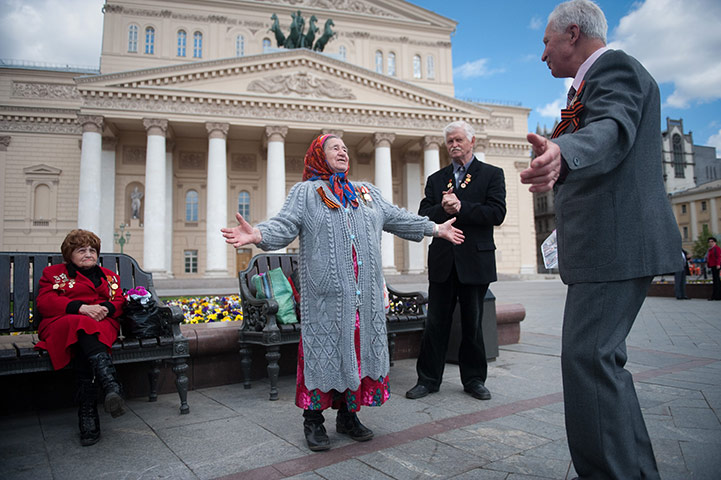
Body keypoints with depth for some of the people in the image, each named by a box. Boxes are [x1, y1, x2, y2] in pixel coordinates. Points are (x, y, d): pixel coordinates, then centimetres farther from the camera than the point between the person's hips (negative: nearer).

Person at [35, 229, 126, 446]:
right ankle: (112, 386, -58)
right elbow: (44, 302, 2)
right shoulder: (53, 272, 20)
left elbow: (119, 302, 15)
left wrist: (105, 308, -12)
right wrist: (81, 308, -14)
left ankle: (88, 413, -43)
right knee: (83, 327, -40)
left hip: (103, 325, 2)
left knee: (86, 348, -36)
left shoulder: (109, 276, 28)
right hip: (61, 325, -2)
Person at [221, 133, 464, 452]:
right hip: (325, 294, -4)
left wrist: (436, 229, 25)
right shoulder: (305, 193, 5)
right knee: (323, 347, -1)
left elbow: (397, 218, 24)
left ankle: (348, 415, 23)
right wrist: (257, 235, -28)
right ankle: (313, 420, 14)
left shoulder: (368, 193, 20)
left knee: (358, 346, 8)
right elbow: (285, 225, -8)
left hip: (364, 293, 5)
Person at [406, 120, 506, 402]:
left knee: (472, 323, 8)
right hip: (443, 261, 2)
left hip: (475, 260, -2)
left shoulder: (492, 174, 5)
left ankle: (474, 380, 23)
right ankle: (428, 379, 16)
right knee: (436, 322, 5)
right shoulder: (436, 179, 14)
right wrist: (443, 209, -16)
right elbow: (423, 216, 3)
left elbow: (497, 213, -9)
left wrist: (461, 208, -15)